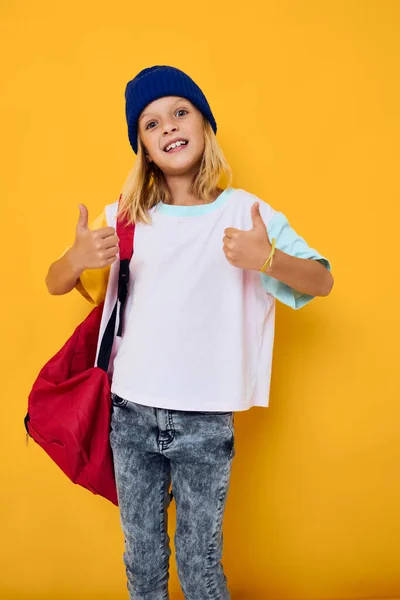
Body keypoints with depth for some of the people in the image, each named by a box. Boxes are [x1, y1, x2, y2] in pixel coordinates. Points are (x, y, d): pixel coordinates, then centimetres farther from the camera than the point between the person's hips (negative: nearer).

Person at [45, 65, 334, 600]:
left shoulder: (246, 212, -3)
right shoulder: (125, 216, 2)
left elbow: (322, 281, -3)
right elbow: (55, 284, 4)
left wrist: (268, 259, -25)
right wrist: (77, 258, -20)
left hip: (205, 424, -2)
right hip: (132, 415, 2)